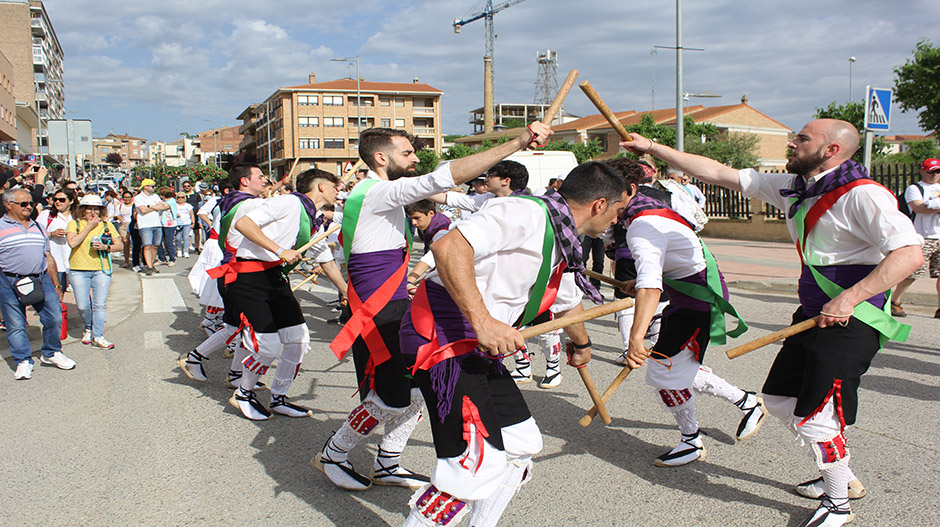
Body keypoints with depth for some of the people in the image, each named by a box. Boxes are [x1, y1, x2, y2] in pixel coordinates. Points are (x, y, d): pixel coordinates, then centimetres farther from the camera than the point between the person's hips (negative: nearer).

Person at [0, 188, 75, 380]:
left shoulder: (38, 227, 16)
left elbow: (48, 258, 19)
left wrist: (56, 285, 17)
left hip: (41, 279, 4)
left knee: (54, 318, 1)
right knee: (15, 325, 2)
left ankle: (51, 353, 21)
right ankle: (23, 361, 15)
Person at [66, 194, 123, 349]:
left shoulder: (107, 225, 9)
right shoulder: (74, 224, 4)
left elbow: (120, 245, 7)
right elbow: (72, 242, -14)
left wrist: (106, 247, -11)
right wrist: (89, 227, -11)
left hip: (102, 269, 1)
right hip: (79, 269, -1)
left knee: (100, 304, -3)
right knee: (82, 306, 0)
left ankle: (98, 337, 6)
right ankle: (88, 328, 28)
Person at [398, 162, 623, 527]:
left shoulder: (566, 249, 15)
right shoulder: (528, 213, -16)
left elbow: (570, 302, 36)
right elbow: (448, 248, -28)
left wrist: (581, 344, 54)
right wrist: (482, 322, -32)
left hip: (481, 347, 10)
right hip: (443, 335, -10)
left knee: (523, 443, 15)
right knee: (478, 465, -16)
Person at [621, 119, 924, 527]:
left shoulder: (862, 195, -17)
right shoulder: (793, 189, 7)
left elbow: (909, 253, -26)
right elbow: (719, 174, 9)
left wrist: (850, 298, -31)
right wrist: (653, 149, 7)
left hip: (851, 324, -9)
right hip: (812, 316, 9)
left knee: (814, 416, -7)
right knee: (780, 400, 14)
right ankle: (842, 479, 33)